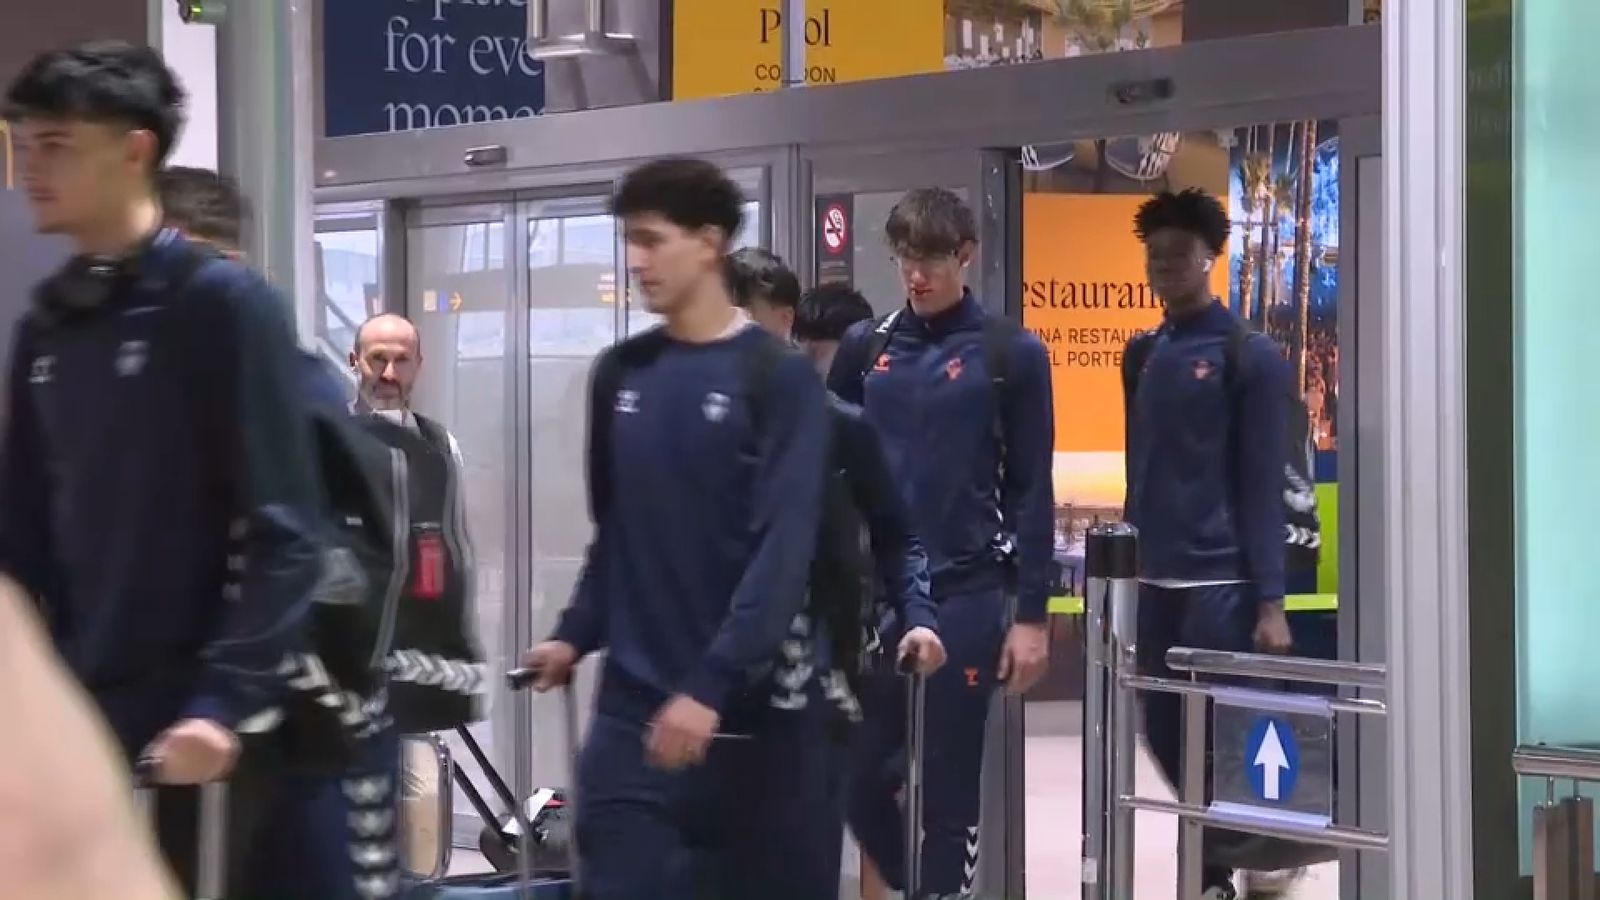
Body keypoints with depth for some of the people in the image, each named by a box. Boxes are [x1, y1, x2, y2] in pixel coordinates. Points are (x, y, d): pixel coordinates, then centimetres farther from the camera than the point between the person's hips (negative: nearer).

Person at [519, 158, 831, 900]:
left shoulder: (778, 379, -6)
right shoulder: (620, 375, 9)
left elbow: (783, 551, -14)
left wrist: (711, 685, -22)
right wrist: (575, 635, 5)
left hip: (754, 711, -4)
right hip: (633, 706, 4)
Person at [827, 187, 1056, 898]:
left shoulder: (1010, 354, -1)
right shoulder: (865, 349, 8)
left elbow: (1032, 491, -1)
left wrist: (1031, 613, -5)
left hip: (965, 598, -3)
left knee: (948, 794, 1)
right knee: (858, 779, 5)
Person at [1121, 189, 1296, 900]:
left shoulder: (1250, 358, -5)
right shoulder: (1143, 355, 12)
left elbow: (1263, 488, -7)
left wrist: (1270, 602, -12)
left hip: (1221, 582, -6)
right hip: (1157, 581, 6)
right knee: (1165, 737, 9)